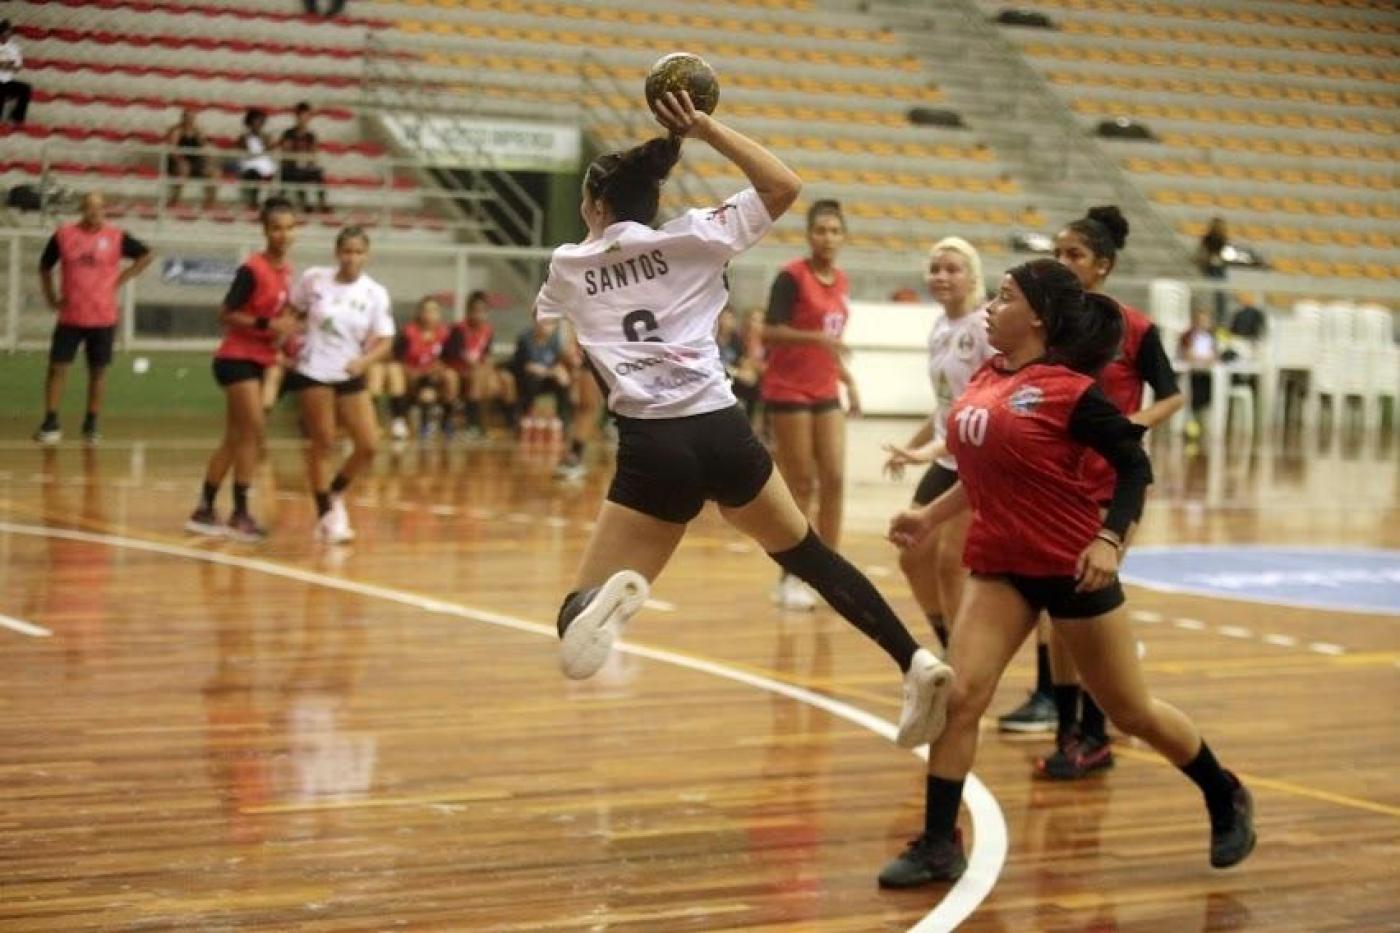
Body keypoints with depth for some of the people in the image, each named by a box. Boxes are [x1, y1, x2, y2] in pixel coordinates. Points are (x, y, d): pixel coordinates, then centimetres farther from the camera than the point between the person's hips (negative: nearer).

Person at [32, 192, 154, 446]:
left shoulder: (117, 238, -5)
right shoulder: (63, 235, -2)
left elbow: (147, 255, 8)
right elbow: (45, 267, 13)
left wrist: (121, 279, 0)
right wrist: (51, 298, 7)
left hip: (103, 318, 0)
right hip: (70, 317, 0)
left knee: (98, 370, 7)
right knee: (57, 366, -4)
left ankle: (91, 423, 19)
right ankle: (50, 422, 4)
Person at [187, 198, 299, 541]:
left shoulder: (286, 271, 7)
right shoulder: (252, 270, -16)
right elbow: (226, 315, -17)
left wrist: (284, 332, 4)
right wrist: (267, 325, -25)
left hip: (259, 360, 8)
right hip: (237, 358, -8)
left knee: (235, 439, 11)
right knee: (253, 434, -11)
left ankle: (204, 511, 18)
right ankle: (240, 513, -5)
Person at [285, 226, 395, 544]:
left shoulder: (375, 293, -4)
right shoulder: (314, 278, -6)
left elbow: (385, 341, -7)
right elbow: (291, 311, 8)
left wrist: (364, 360, -25)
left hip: (350, 377, 2)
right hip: (313, 373, -2)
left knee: (369, 446, -3)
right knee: (322, 444, -3)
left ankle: (335, 494, 23)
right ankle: (325, 516, 11)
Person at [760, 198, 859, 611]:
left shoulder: (840, 281, 10)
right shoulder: (792, 276, -11)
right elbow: (770, 332, -19)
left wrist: (848, 379, 14)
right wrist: (816, 337, -31)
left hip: (825, 393, 6)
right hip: (788, 392, -6)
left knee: (834, 480, 1)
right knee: (801, 485, -3)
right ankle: (790, 579, 7)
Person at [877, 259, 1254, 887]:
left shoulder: (1069, 390, -15)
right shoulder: (985, 379, 5)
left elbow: (1135, 466, -13)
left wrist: (1109, 539, -25)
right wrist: (930, 516, 17)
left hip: (1072, 567, -5)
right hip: (999, 566, 5)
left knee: (1132, 712, 8)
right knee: (959, 696, -11)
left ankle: (1226, 800, 32)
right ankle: (938, 846, -1)